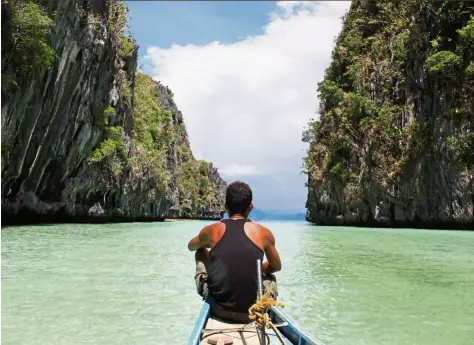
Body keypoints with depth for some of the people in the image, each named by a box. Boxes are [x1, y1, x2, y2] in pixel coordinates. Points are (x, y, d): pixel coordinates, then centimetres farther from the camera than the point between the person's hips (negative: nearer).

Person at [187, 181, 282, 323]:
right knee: (270, 278, 32)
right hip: (252, 312, 0)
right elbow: (276, 267, 11)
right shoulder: (263, 233, -7)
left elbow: (191, 246, 19)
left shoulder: (212, 230, -5)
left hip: (219, 310, 0)